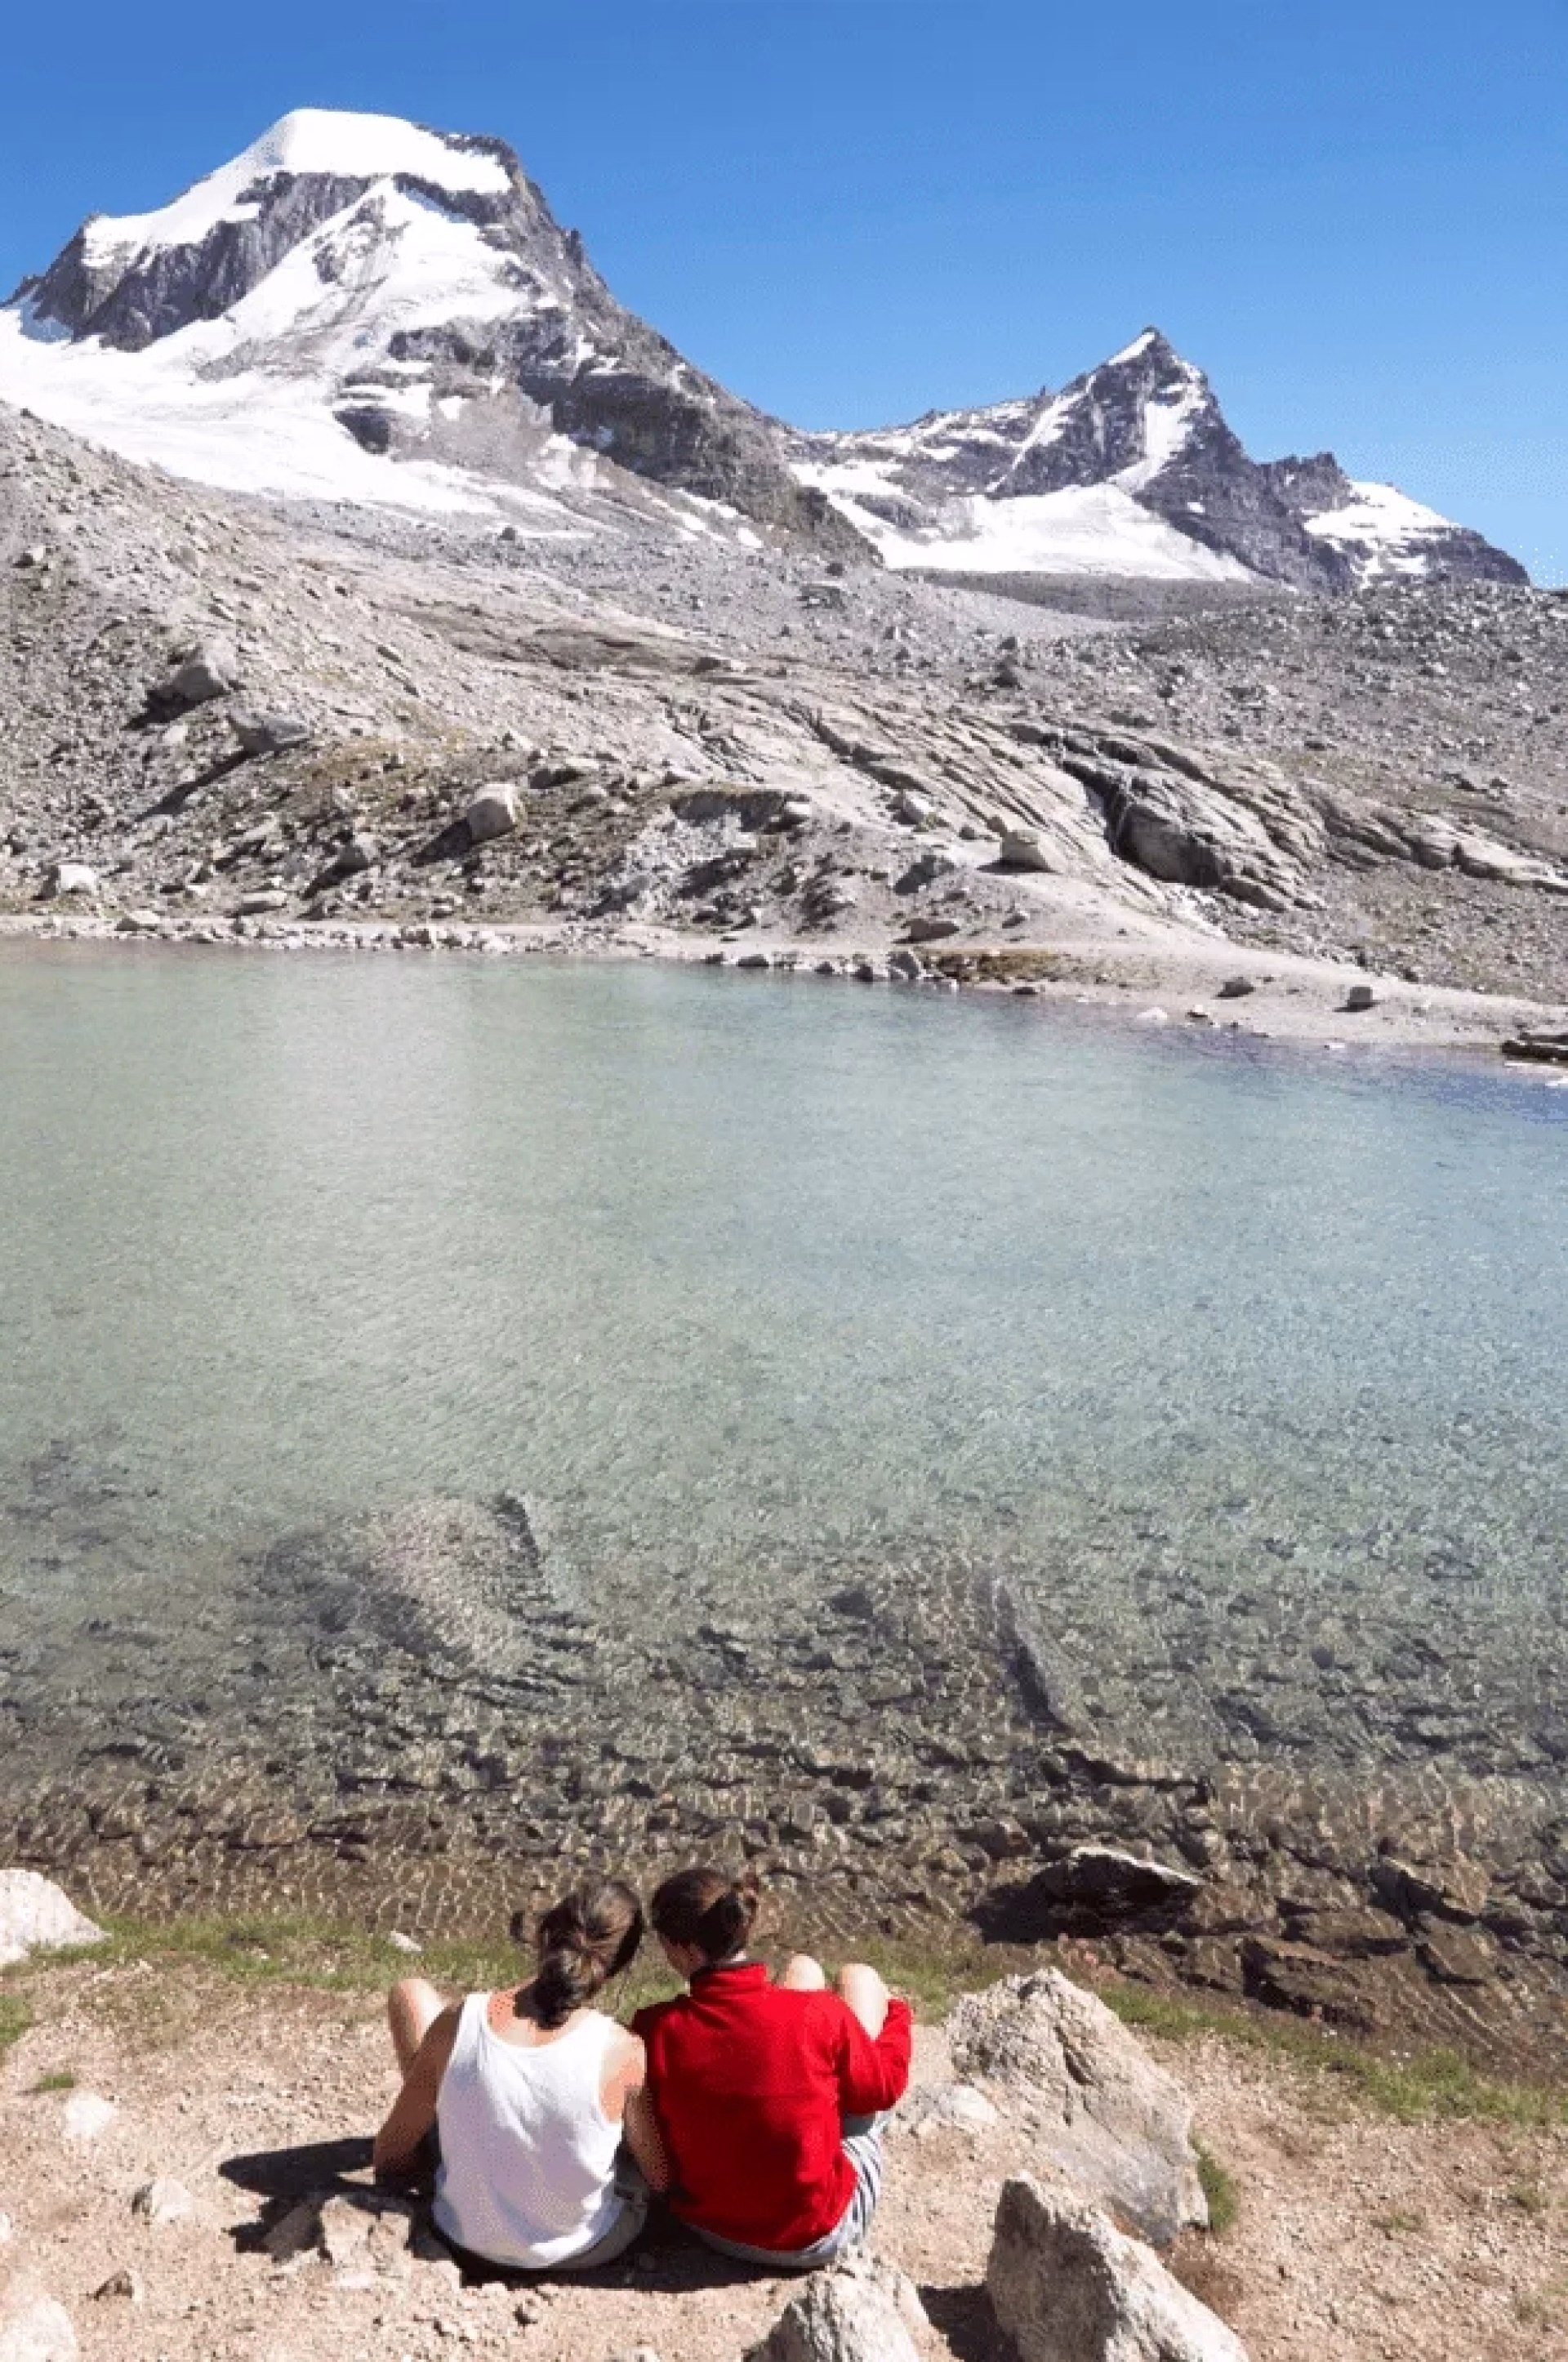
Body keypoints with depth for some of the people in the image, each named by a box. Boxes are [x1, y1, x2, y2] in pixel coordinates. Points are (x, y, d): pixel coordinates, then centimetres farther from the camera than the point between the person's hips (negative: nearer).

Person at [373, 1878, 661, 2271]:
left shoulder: (459, 2022, -23)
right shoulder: (622, 2053, -27)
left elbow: (389, 2155, -9)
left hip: (469, 2234, 1)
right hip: (588, 2250, -1)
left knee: (411, 1992, 8)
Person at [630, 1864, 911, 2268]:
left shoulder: (654, 2031, -24)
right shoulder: (819, 2016, -28)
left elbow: (657, 2172, -9)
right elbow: (883, 2086, -7)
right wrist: (894, 2015, 13)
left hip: (713, 2228, 3)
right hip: (822, 2235, -2)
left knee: (804, 1970, 15)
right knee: (859, 1977, 11)